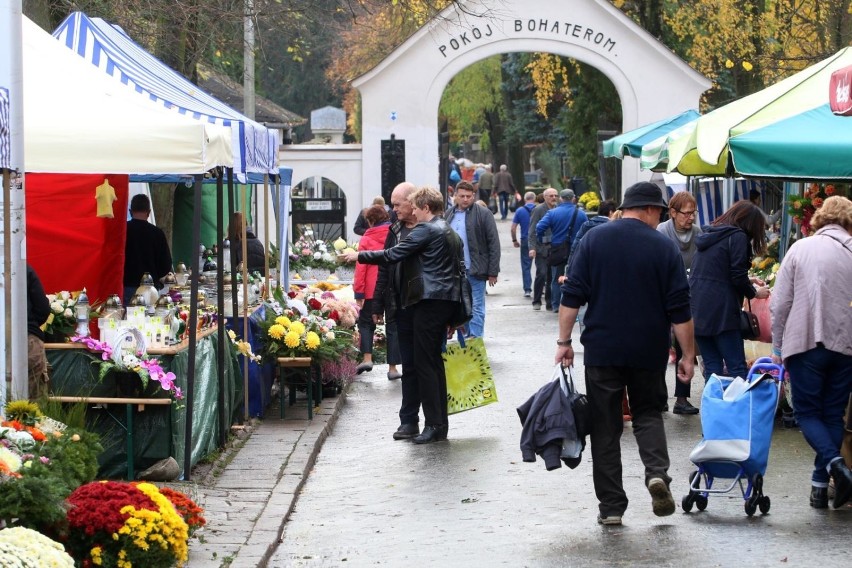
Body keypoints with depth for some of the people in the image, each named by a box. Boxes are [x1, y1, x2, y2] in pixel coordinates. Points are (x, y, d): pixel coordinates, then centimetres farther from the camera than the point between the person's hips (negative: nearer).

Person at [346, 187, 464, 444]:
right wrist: (456, 317, 23)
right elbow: (459, 269, 21)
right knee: (435, 360, 14)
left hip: (429, 301, -10)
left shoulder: (426, 229, -11)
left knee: (424, 363, -7)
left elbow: (393, 255, -13)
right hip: (448, 301, 10)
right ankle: (440, 424, 15)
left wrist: (360, 256, 0)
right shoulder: (451, 233, 18)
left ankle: (433, 425, -9)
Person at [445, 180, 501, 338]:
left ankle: (475, 337, 1)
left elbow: (494, 244, -6)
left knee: (476, 307, -1)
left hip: (475, 271, -5)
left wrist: (493, 272, -10)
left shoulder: (483, 214, -4)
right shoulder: (449, 214, 11)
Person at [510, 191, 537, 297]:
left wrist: (514, 240, 9)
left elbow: (513, 228, -3)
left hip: (525, 241, 0)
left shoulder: (519, 211, -2)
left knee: (526, 266, 5)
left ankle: (527, 289, -1)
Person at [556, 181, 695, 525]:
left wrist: (564, 341, 3)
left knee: (605, 426, 6)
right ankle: (657, 472, -7)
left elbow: (572, 295, -3)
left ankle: (611, 506, 4)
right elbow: (680, 309, -3)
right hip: (649, 352, 0)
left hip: (602, 350, 0)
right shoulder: (663, 247, -2)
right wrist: (687, 355, 4)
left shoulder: (594, 239, 0)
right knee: (648, 413, 18)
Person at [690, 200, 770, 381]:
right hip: (720, 312, -8)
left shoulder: (709, 235, 19)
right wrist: (755, 293, 6)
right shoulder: (738, 237, -6)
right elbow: (737, 277, -11)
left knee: (711, 367, 8)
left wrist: (748, 281, 28)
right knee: (737, 368, -5)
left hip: (696, 311, 8)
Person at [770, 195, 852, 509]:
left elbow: (780, 303, -1)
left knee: (807, 412, 8)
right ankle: (820, 484, 10)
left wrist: (777, 347, 8)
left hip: (805, 343, -2)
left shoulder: (801, 249, 0)